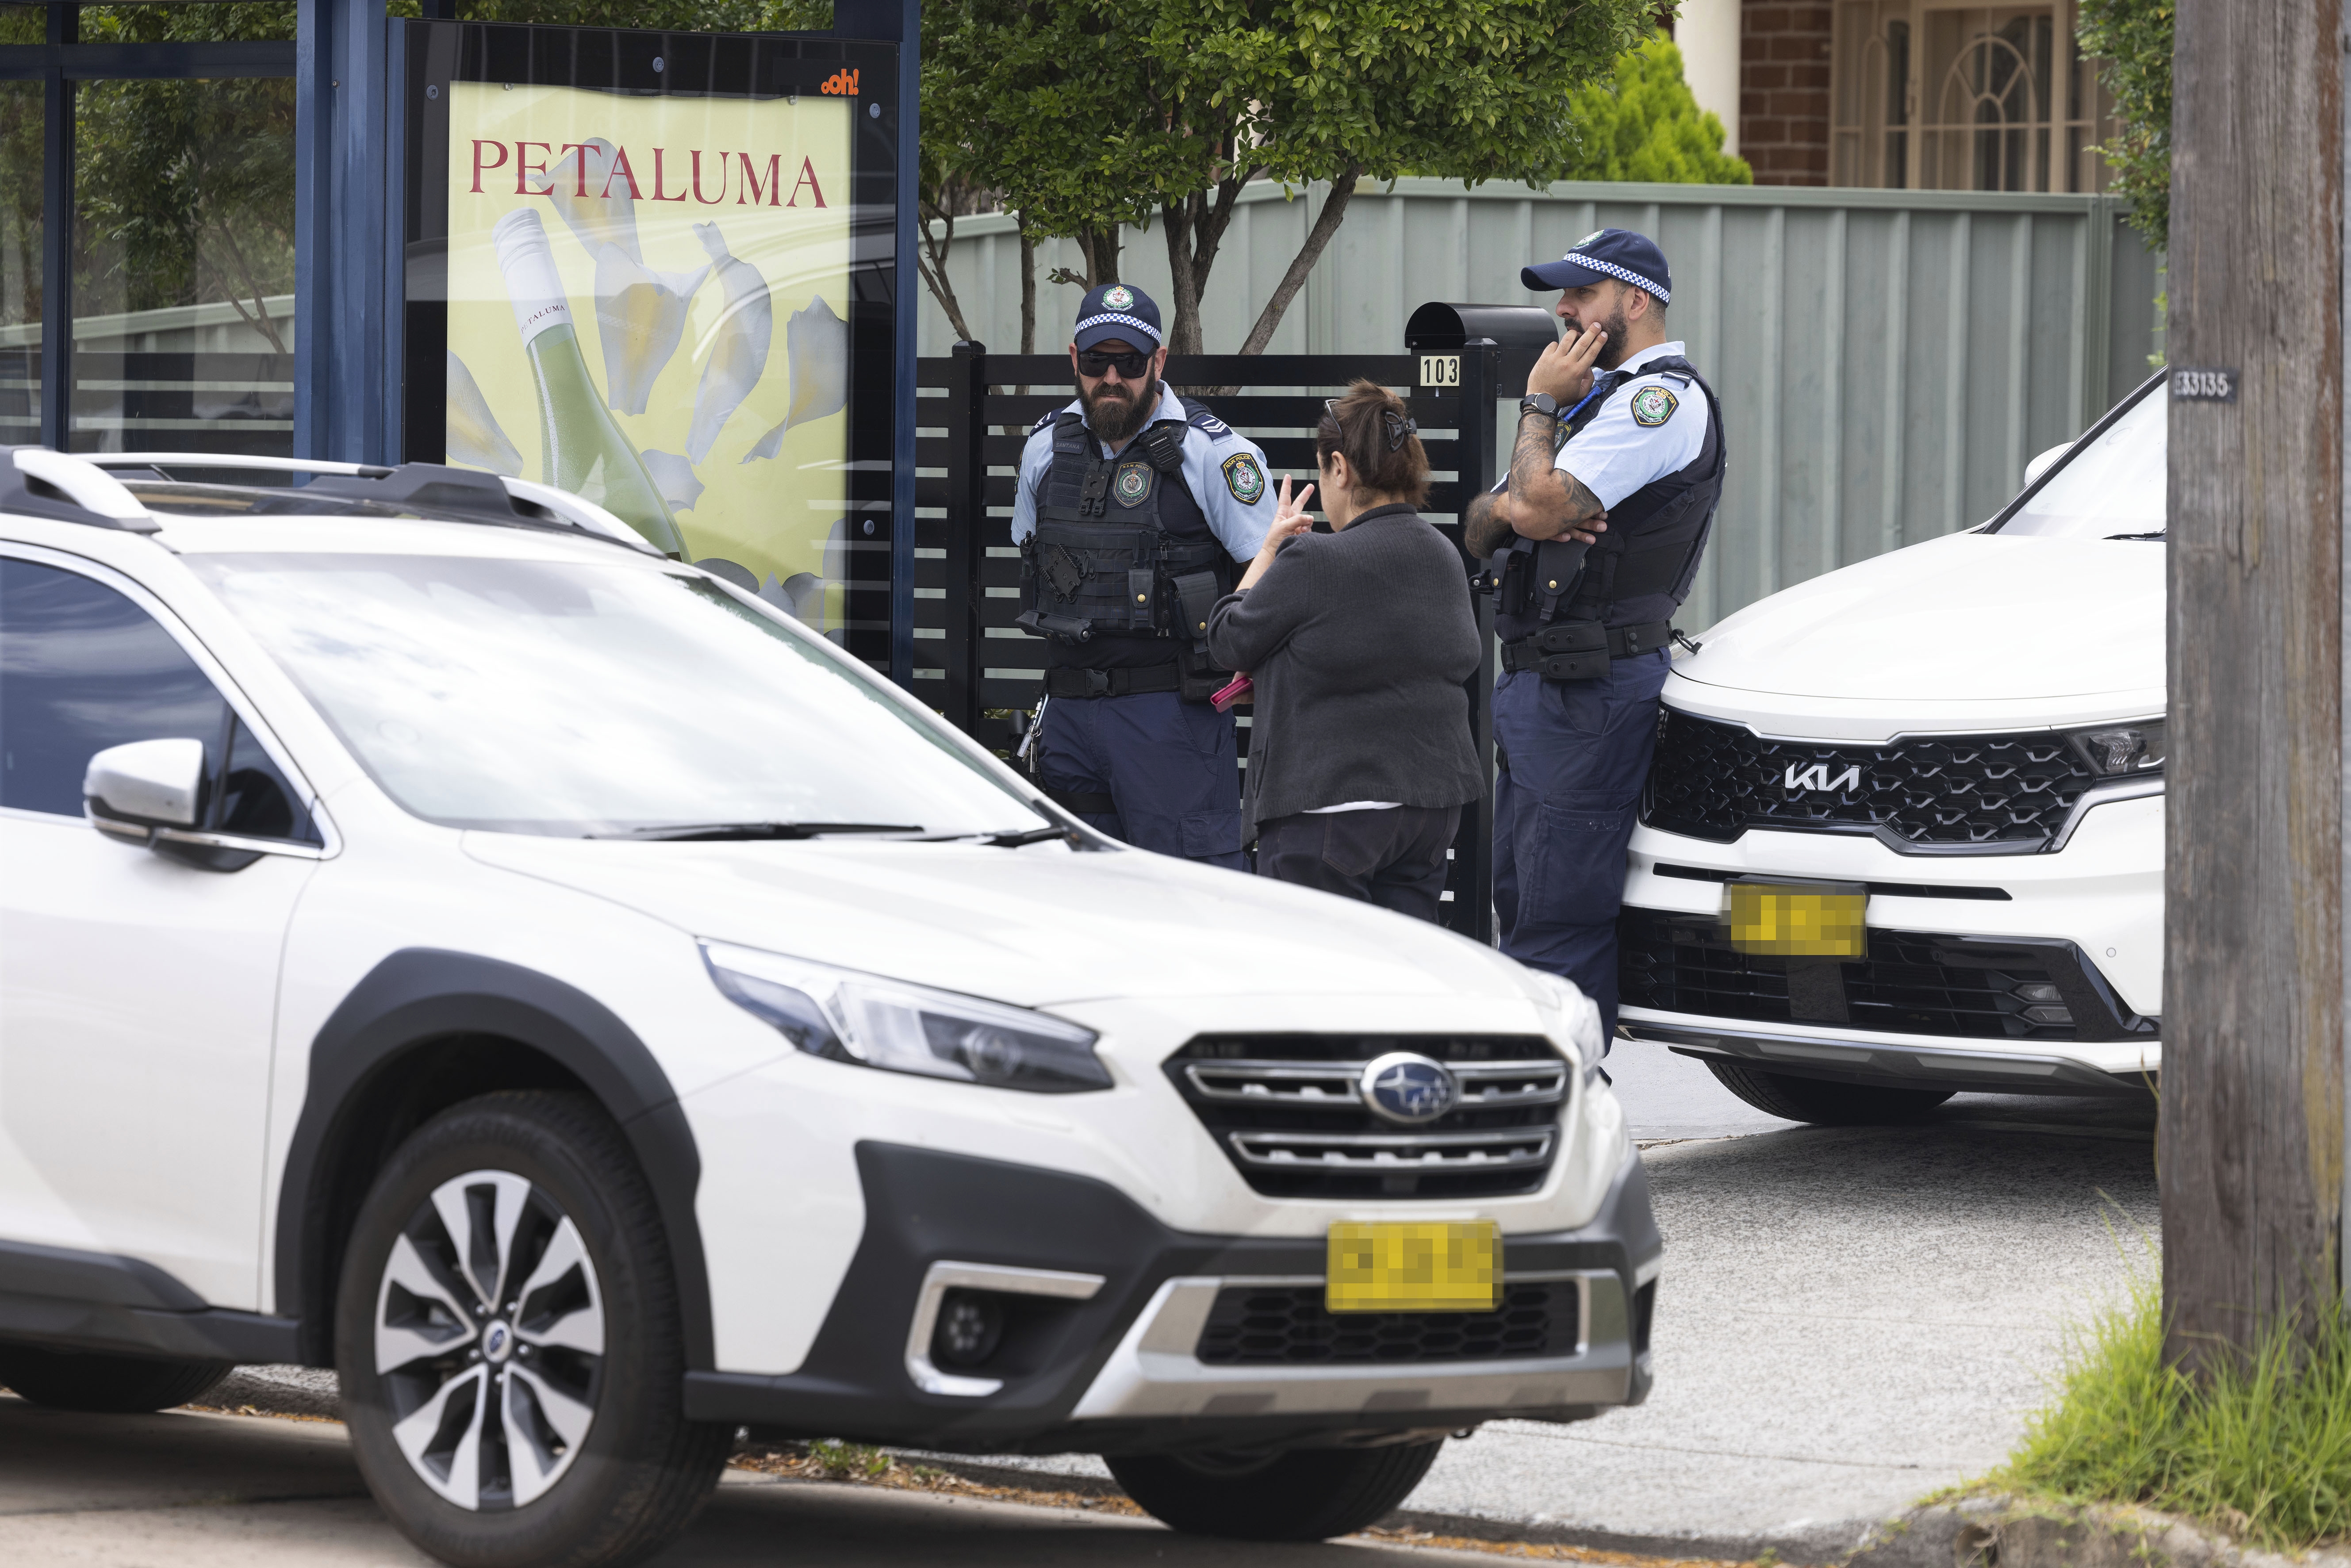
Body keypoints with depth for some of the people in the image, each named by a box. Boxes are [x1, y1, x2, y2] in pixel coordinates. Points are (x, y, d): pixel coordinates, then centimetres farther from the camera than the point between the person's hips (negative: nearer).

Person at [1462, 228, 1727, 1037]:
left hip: (1593, 689, -11)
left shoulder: (1662, 399, -11)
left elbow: (1538, 509, -22)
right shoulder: (1599, 395, 22)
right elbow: (1481, 528, 17)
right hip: (1535, 681, 11)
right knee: (1521, 903, 14)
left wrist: (1540, 406, -6)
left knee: (1561, 918, -12)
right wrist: (1510, 508, -6)